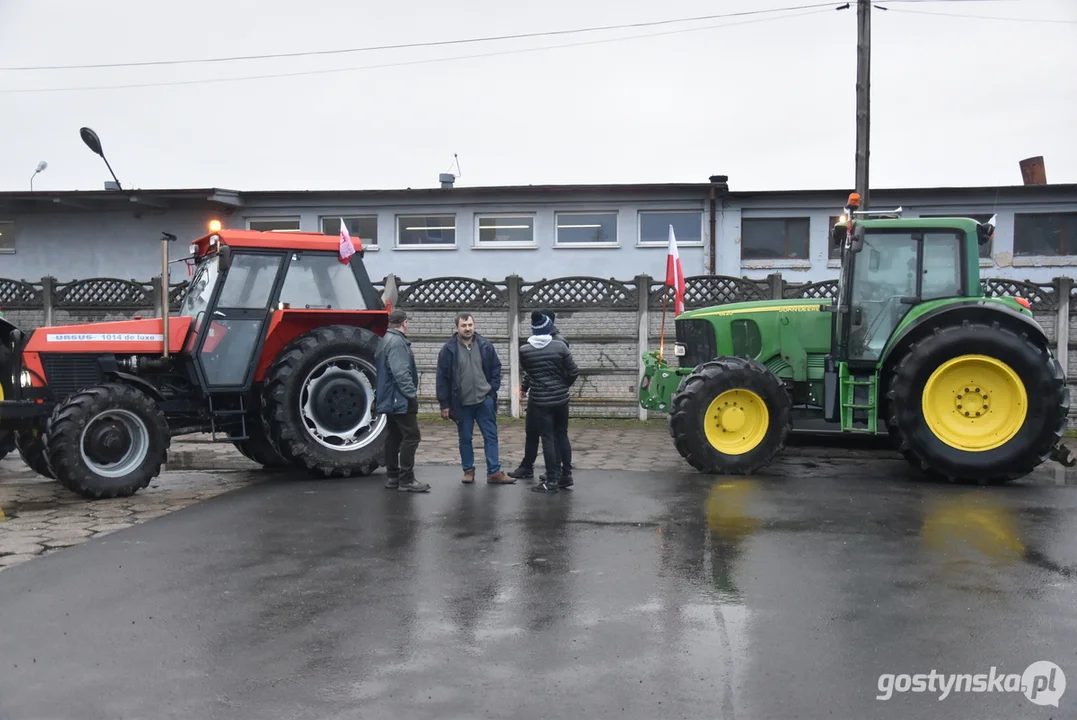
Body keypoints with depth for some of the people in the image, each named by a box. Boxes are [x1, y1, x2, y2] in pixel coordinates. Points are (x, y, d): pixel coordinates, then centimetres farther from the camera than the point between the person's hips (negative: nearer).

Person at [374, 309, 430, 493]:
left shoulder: (385, 340, 17)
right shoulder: (397, 342, -17)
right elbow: (401, 373, -25)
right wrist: (412, 394, -20)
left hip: (390, 398, 11)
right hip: (400, 399, -11)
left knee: (394, 437, 13)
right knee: (411, 436, -9)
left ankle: (393, 477, 16)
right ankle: (406, 480, -11)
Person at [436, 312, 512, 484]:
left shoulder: (486, 346, -1)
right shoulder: (448, 349, -6)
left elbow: (496, 369, 9)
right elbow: (442, 378, -4)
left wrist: (493, 390, 0)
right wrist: (444, 404, -5)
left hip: (484, 400, 1)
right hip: (461, 403, -1)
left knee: (491, 436, 2)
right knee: (465, 438, 10)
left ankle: (494, 472, 6)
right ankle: (468, 471, 22)